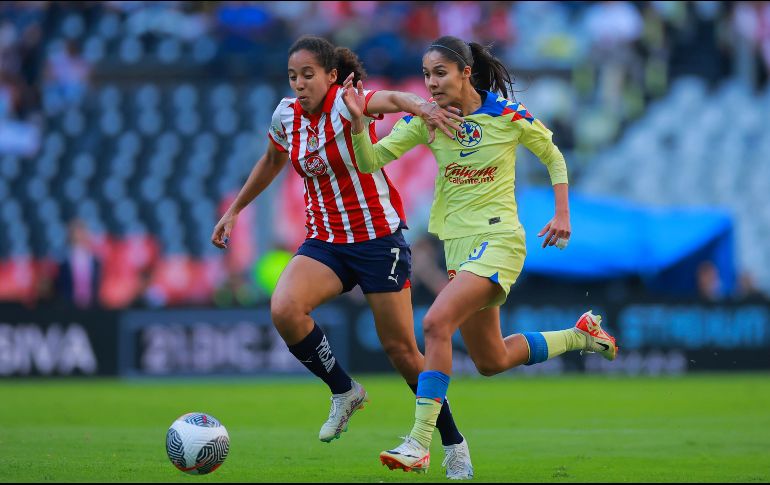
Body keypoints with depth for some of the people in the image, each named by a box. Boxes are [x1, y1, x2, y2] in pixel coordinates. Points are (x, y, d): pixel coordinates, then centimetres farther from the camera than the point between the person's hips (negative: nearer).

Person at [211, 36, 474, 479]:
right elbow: (272, 162, 23)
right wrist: (234, 209, 28)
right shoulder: (287, 115, 1)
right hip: (325, 240, 5)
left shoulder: (346, 103, -17)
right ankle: (344, 391, -1)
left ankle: (454, 445, 17)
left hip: (378, 237, -5)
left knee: (401, 349, -1)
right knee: (284, 309, -24)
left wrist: (420, 106, -62)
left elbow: (390, 98, -40)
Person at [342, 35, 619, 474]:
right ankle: (580, 335, 40)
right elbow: (371, 161, -6)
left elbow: (553, 157, 8)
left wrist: (562, 215, -1)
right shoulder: (426, 118, 0)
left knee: (436, 323, -26)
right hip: (458, 244, 6)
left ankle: (420, 444, -26)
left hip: (498, 240, -6)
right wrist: (359, 122, -24)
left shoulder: (508, 115, -8)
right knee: (492, 361, 15)